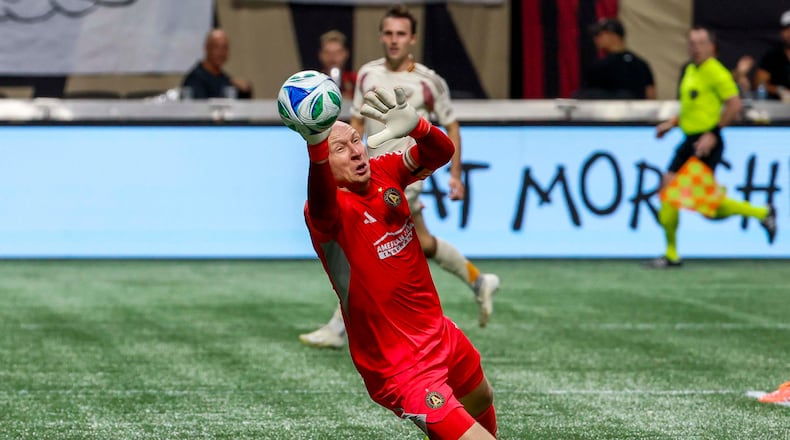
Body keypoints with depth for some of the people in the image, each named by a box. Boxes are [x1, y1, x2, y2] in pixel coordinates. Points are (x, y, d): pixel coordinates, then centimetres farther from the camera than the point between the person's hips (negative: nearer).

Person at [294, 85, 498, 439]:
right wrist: (316, 144, -69)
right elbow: (320, 201, -47)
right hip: (400, 367, -8)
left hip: (441, 333, 8)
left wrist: (414, 126, -43)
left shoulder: (385, 171, -4)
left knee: (482, 400, 34)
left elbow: (442, 152, -19)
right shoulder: (328, 211, -23)